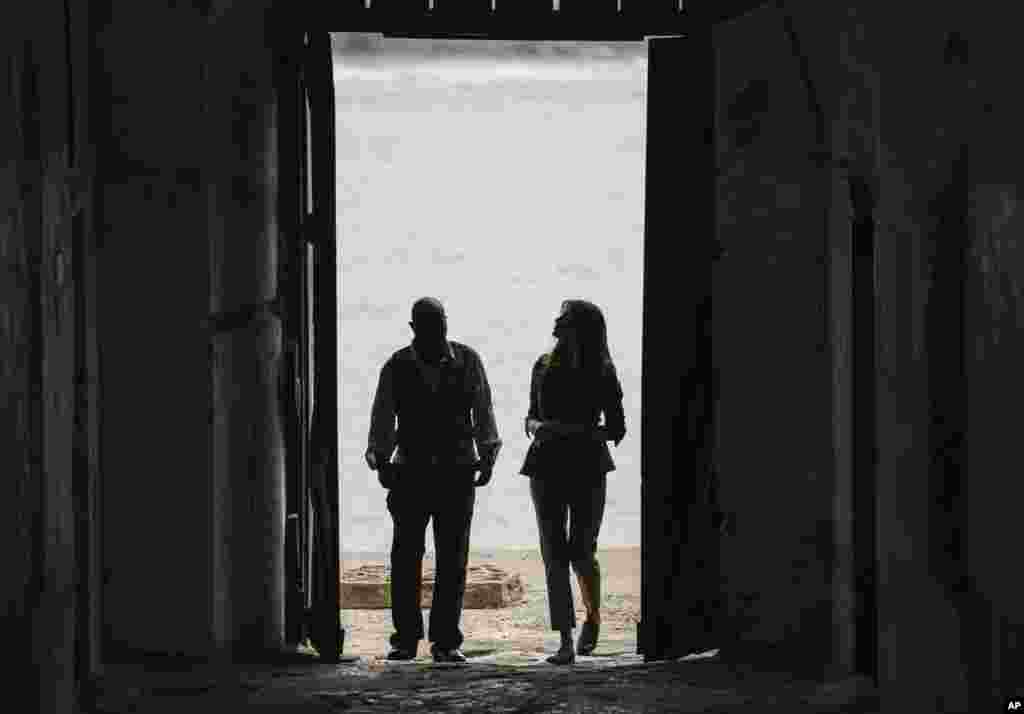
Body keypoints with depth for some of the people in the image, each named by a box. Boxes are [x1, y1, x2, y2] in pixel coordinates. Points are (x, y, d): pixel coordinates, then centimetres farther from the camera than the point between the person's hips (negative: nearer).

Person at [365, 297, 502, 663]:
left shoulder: (467, 361, 6)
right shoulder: (396, 368, 5)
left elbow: (483, 411, 9)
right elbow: (382, 419, 7)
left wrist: (487, 456, 1)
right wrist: (381, 460, -2)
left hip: (457, 472, 0)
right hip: (410, 473, 0)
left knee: (453, 560, 1)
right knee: (405, 556, -3)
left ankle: (446, 640, 5)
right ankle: (405, 638, 4)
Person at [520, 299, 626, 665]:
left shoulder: (602, 373, -2)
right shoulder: (544, 366, 8)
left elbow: (616, 429, -1)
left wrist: (577, 431, -16)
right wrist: (537, 426, -7)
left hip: (587, 467, -3)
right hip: (548, 466, 3)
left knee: (581, 552, -4)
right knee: (554, 554, -5)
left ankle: (592, 617, 28)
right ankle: (566, 643, -5)